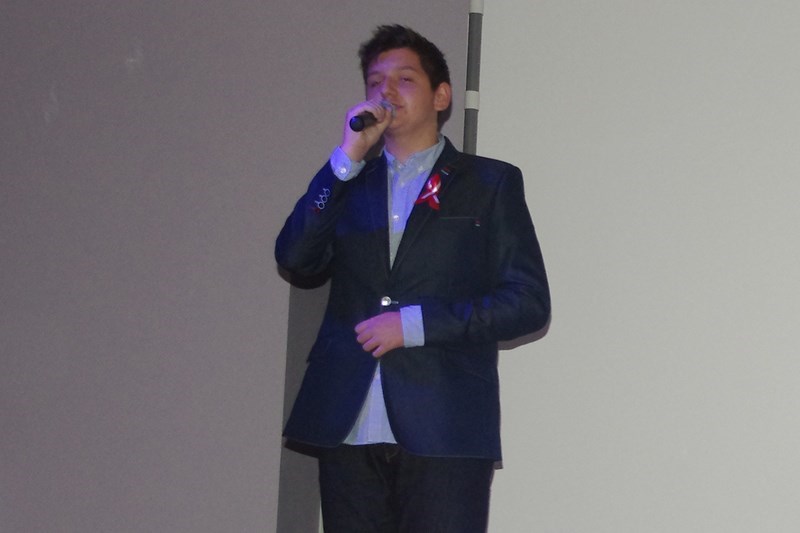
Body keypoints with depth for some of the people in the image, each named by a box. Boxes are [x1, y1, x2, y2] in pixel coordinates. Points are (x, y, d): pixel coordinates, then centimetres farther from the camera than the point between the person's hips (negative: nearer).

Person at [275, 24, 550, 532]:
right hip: (349, 430, 3)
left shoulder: (491, 183, 10)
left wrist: (416, 323, -8)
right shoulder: (347, 182, 19)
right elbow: (294, 258, 2)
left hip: (444, 433, -3)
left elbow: (529, 303, 1)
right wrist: (348, 157, -4)